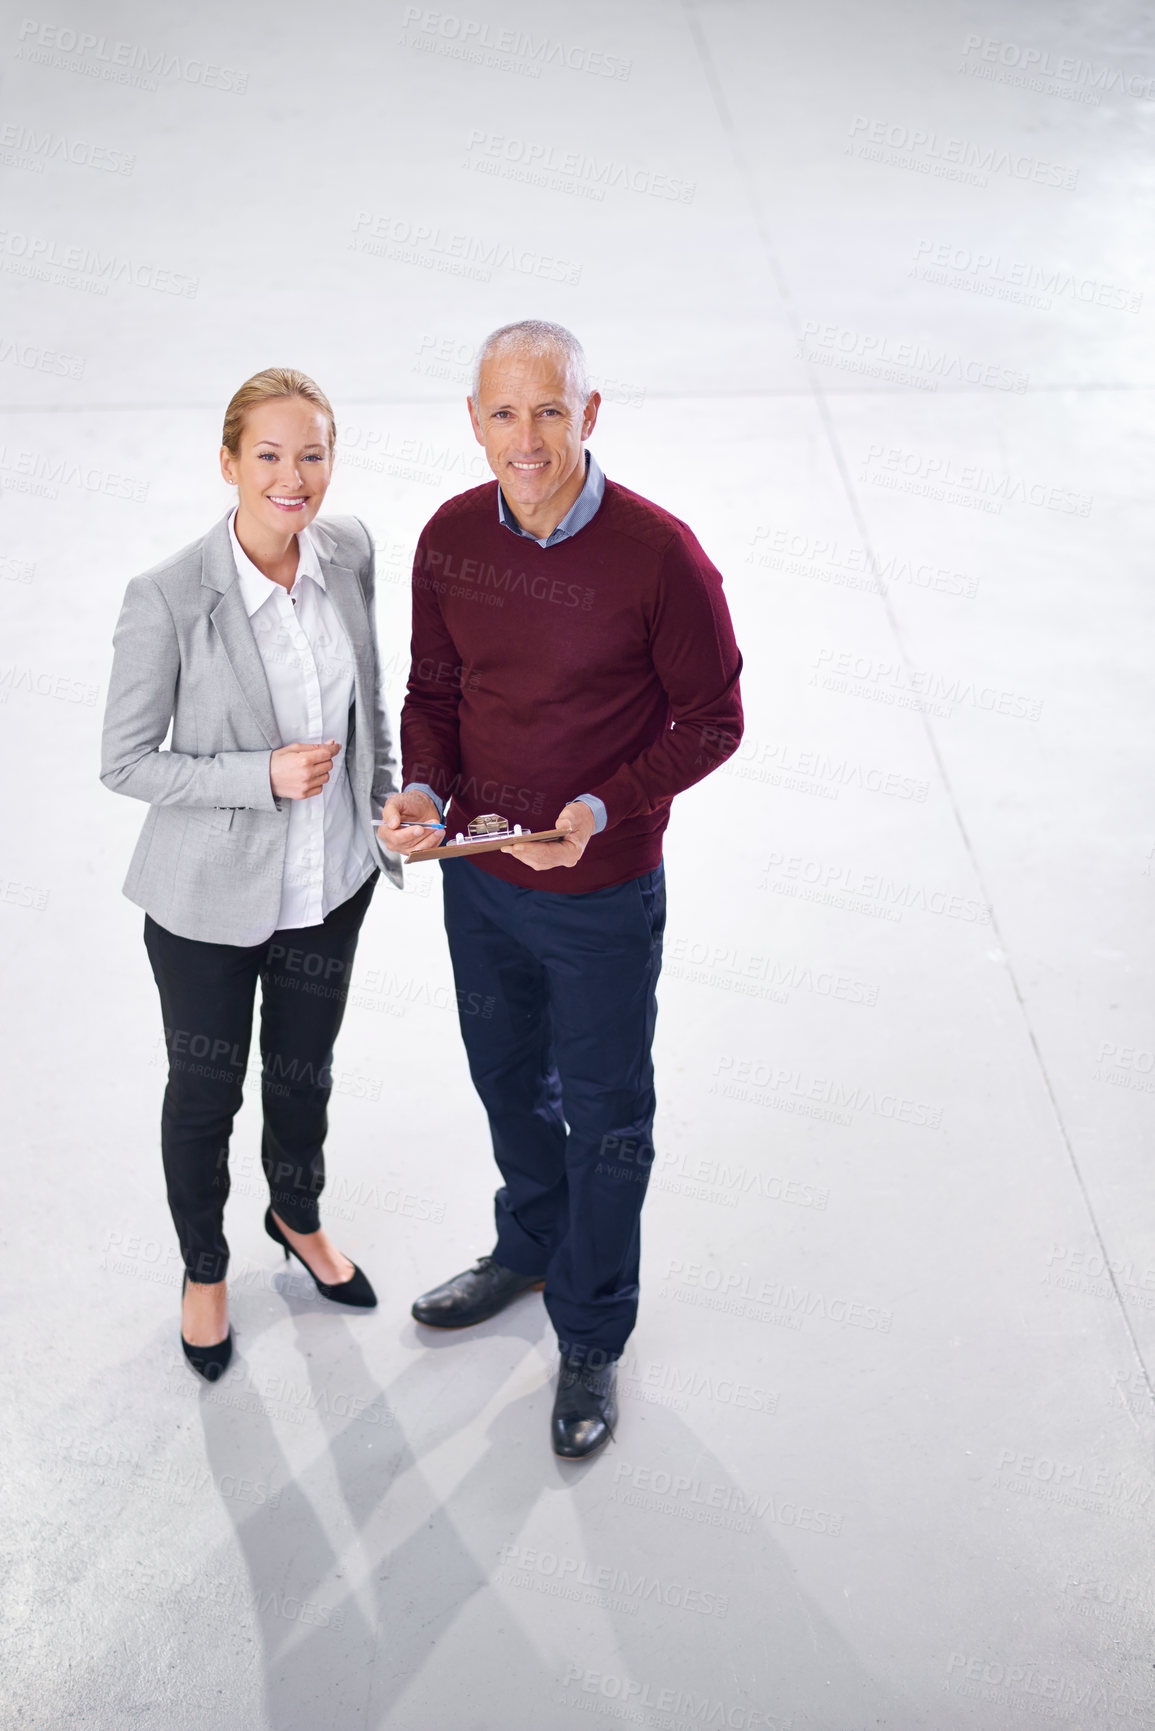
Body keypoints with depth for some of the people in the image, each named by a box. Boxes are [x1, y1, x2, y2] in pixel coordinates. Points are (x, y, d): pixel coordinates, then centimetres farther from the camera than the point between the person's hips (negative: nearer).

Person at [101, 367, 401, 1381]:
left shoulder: (349, 553, -10)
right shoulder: (169, 599, -25)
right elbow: (125, 763, -16)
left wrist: (386, 808, 9)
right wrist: (263, 776, -25)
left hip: (331, 882, 4)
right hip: (212, 898, -4)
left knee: (304, 1071, 25)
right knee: (205, 1093, 17)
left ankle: (299, 1218, 54)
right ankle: (204, 1269, 43)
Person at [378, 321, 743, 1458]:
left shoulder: (658, 554, -22)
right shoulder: (450, 540, -7)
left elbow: (711, 719, -13)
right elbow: (434, 691, 5)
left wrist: (602, 810, -26)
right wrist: (422, 789, -15)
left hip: (602, 894, -5)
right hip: (476, 873, 5)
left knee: (603, 1117, 12)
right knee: (508, 1081, 26)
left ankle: (591, 1339, 33)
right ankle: (529, 1250, 53)